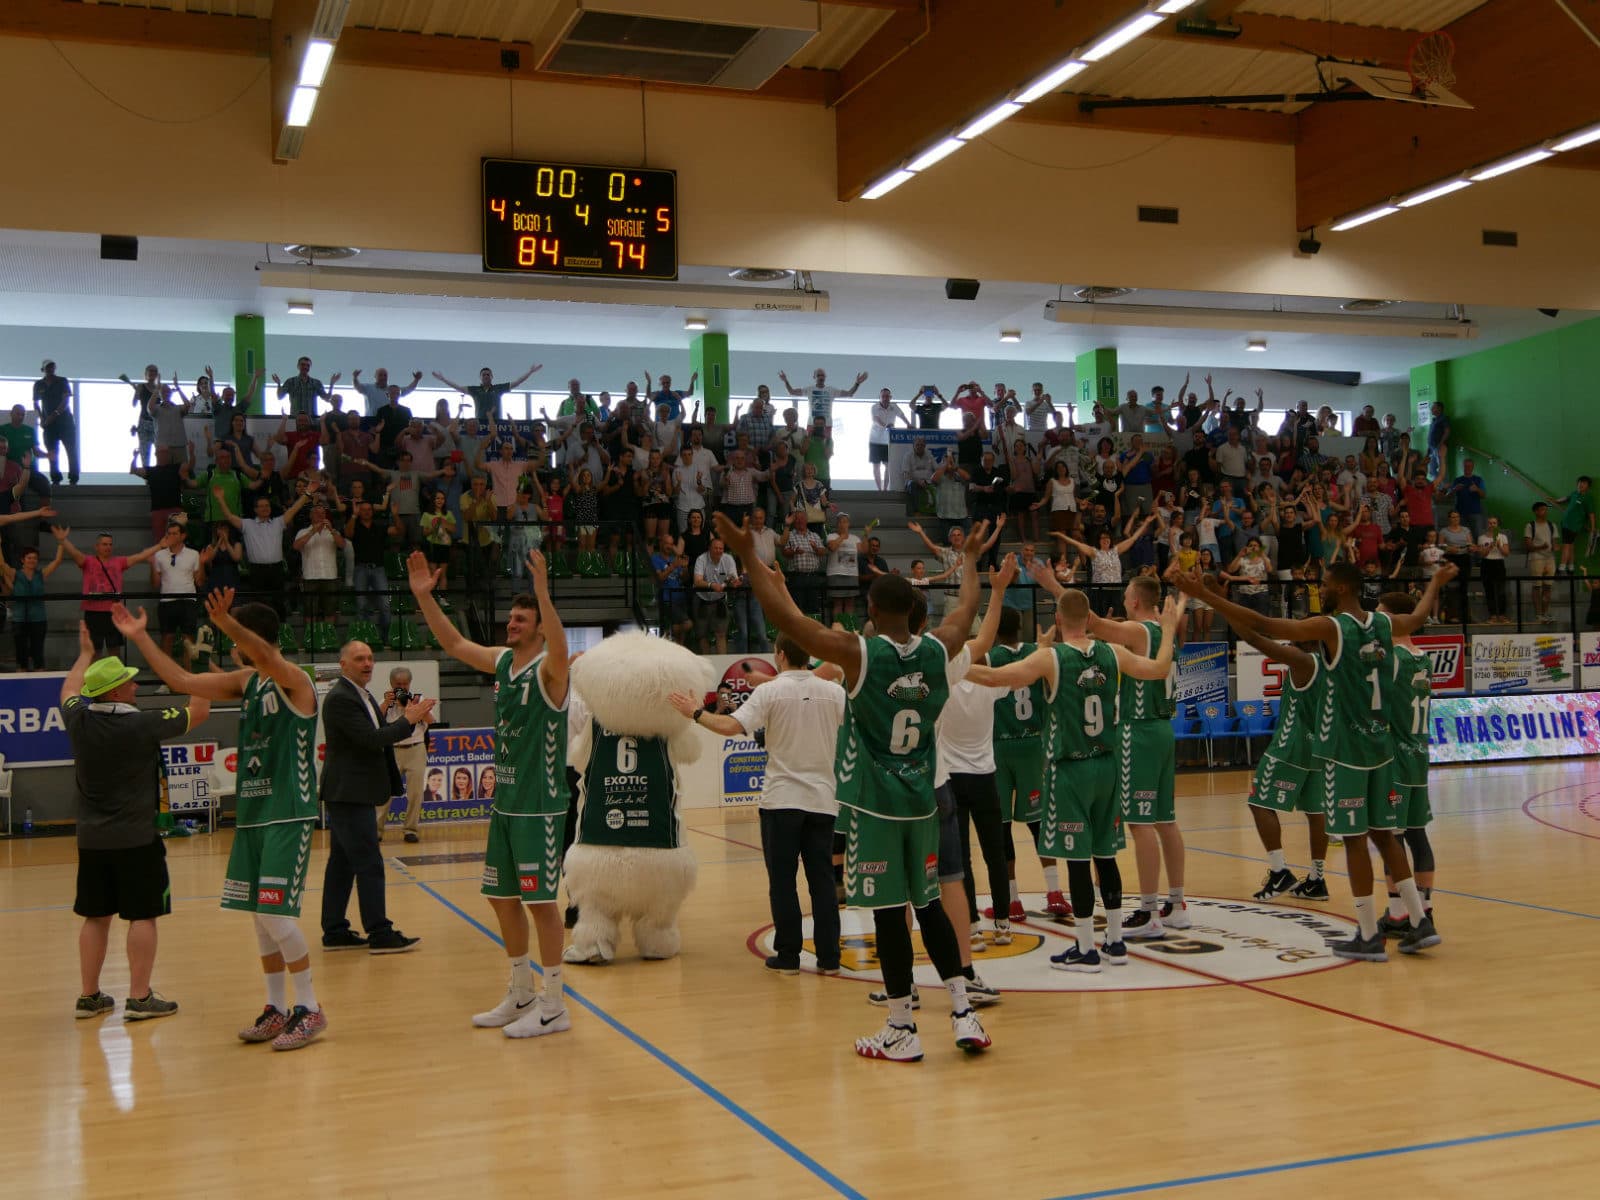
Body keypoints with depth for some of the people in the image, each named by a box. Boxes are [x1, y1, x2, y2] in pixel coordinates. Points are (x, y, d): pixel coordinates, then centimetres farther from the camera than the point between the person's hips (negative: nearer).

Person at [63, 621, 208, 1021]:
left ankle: (89, 996, 20)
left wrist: (86, 654, 36)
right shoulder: (142, 724, -16)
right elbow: (199, 711, -5)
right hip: (136, 838, -6)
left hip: (91, 838, 6)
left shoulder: (79, 720, -2)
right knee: (142, 915, 2)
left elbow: (69, 691, 23)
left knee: (96, 916, 13)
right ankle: (140, 999, 3)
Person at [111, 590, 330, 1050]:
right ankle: (277, 1010, 19)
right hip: (252, 813, 8)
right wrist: (140, 637, 10)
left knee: (275, 914, -11)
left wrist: (228, 625, -52)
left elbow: (268, 658, -35)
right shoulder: (245, 680, 11)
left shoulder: (294, 681, -12)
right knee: (260, 916, 10)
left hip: (289, 815, -8)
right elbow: (180, 680, 15)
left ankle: (310, 1009, 1)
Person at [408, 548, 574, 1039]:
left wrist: (543, 591, -47)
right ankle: (522, 996, 28)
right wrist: (424, 597, 7)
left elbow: (559, 648, -37)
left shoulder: (548, 669, -13)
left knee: (540, 900, -5)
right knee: (502, 897, 14)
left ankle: (554, 1007, 6)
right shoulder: (501, 661, 8)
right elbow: (453, 643, 17)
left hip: (540, 806, -8)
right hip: (505, 802, 8)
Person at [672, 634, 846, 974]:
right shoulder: (834, 692, 1)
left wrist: (696, 713, -5)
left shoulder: (770, 691, -8)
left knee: (782, 881, 5)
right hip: (822, 799, 3)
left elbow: (731, 727, -18)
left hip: (781, 799, -3)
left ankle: (788, 956, 7)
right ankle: (828, 957, 8)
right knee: (822, 879, 7)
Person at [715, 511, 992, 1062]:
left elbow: (789, 619, -16)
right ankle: (963, 1014, 17)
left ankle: (902, 1031, 9)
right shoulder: (938, 651, 0)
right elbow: (968, 608, 20)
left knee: (889, 912, 1)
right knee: (929, 905, 16)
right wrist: (971, 556, 37)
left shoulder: (860, 654, -15)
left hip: (873, 805, -5)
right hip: (922, 803, 5)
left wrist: (748, 557, -10)